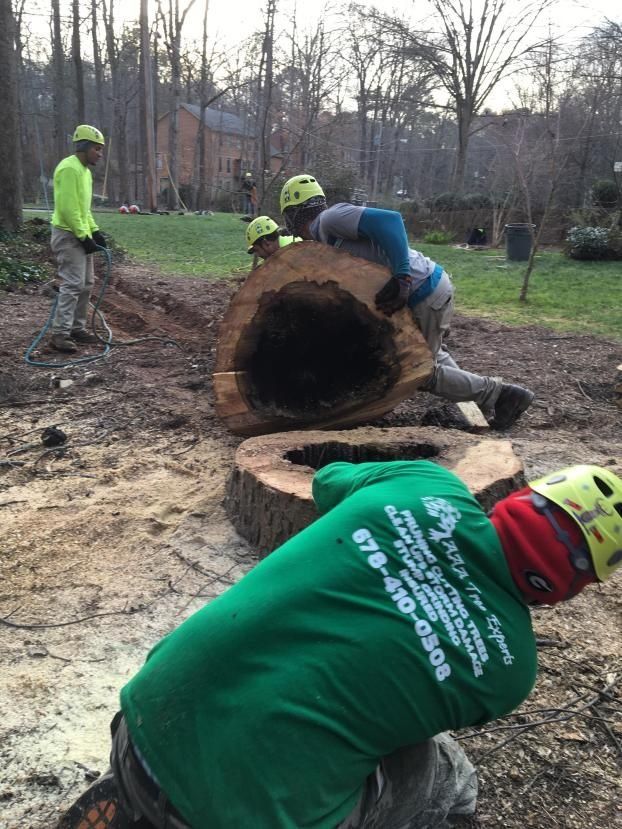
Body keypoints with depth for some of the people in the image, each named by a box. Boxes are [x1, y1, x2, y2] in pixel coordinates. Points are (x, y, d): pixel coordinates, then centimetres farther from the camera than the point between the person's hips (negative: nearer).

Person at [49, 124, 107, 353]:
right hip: (68, 235, -10)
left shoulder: (84, 170, 16)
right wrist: (84, 236, -21)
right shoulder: (69, 169, -16)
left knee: (85, 285, 11)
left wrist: (94, 231, 13)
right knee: (72, 285, -13)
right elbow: (68, 208, -22)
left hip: (80, 236, 10)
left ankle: (77, 328, 20)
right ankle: (60, 334, -10)